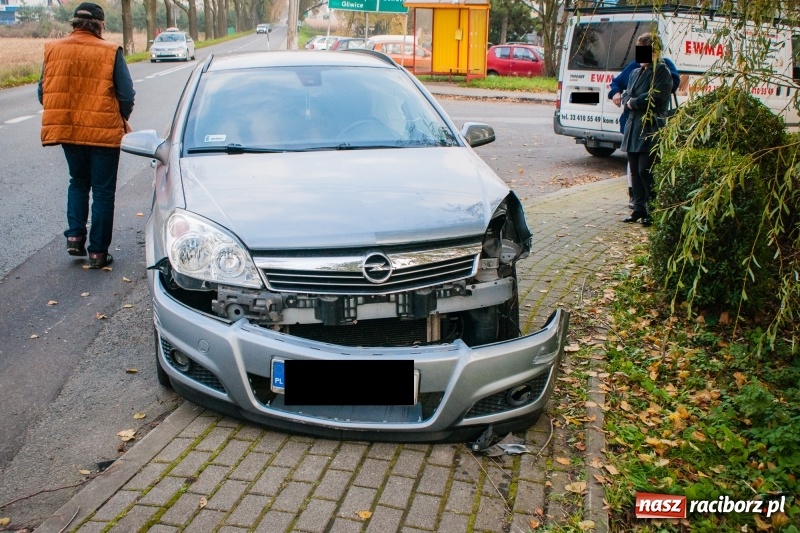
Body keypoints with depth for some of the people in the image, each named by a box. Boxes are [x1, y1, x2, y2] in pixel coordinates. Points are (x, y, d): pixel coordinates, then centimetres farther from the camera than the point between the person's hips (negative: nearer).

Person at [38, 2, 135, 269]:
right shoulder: (109, 52, -9)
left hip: (66, 130, 4)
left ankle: (75, 236, 14)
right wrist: (120, 119, 10)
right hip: (104, 131, -3)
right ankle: (97, 251, 10)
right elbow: (126, 96, -9)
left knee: (78, 181, 25)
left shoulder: (53, 50, 1)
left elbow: (43, 93, 4)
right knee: (103, 190, 7)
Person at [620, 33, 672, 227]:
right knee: (635, 171, 10)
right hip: (633, 128, 7)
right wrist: (628, 102, -4)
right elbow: (626, 96, 17)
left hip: (651, 130, -7)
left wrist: (633, 102, -7)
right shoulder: (636, 73, 18)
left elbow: (655, 97, -17)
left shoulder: (662, 72, -5)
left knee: (645, 171, -10)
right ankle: (639, 208, 19)